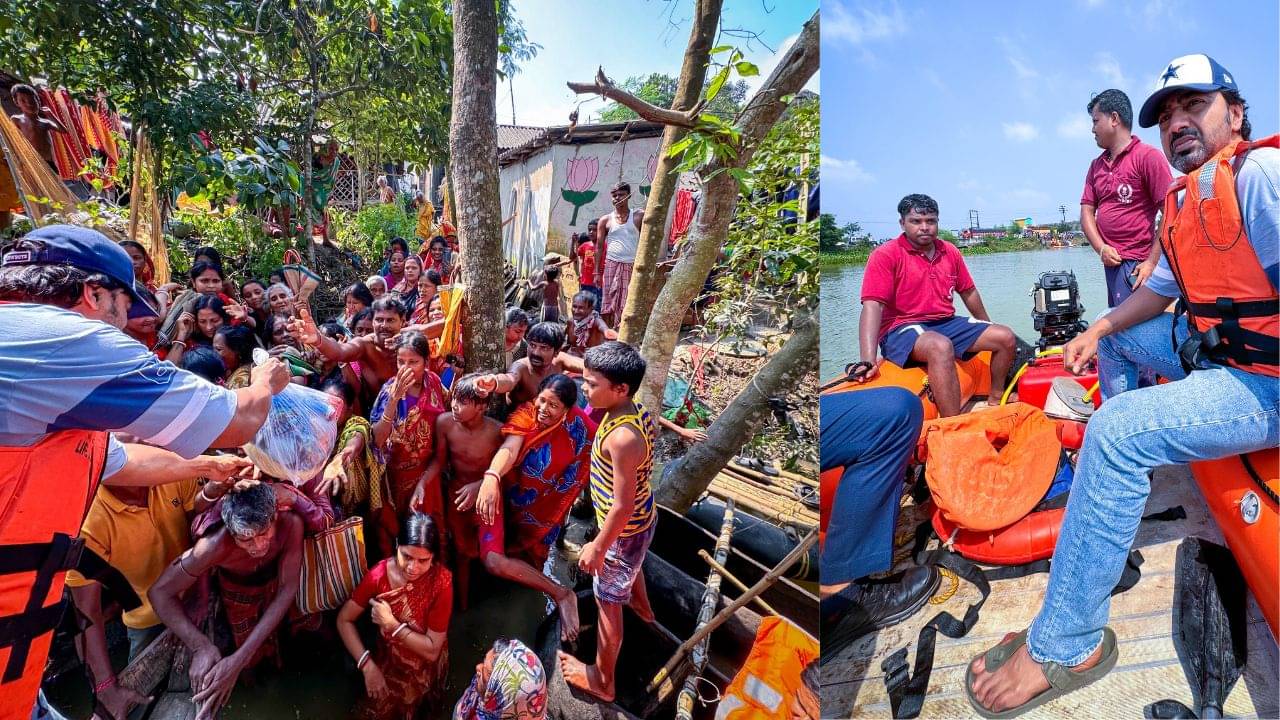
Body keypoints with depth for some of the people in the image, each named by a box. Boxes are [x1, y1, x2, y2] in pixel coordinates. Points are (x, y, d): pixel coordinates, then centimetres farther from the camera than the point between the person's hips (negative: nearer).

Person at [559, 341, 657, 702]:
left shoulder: (622, 438, -37)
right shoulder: (639, 411, -10)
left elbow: (622, 507, -30)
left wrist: (598, 547, -18)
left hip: (624, 529, -9)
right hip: (644, 517, 9)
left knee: (607, 603, 12)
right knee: (631, 565, 38)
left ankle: (602, 680, 34)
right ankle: (642, 607, 67)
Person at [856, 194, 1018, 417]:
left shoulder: (950, 252, 10)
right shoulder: (885, 255, -10)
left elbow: (968, 292, 24)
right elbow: (872, 306, -21)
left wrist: (988, 326, 35)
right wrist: (868, 360, -33)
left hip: (947, 323, 8)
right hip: (903, 329, -7)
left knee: (1006, 337, 1)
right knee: (941, 346, -37)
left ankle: (996, 399, 21)